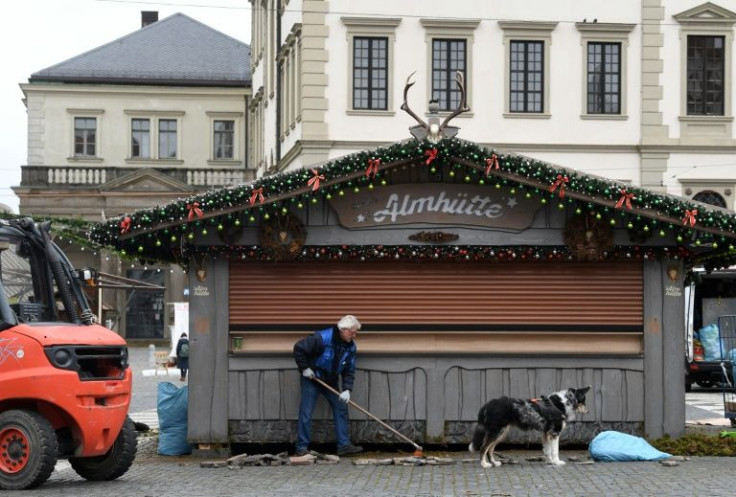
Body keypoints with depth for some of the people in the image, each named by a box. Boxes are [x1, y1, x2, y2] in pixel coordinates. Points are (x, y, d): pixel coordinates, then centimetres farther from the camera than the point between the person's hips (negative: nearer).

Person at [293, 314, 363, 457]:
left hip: (331, 382, 6)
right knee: (306, 413, -6)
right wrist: (304, 368, -19)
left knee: (341, 409, 1)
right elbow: (299, 348, -23)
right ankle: (302, 447, 1)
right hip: (311, 379, -6)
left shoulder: (350, 347, -6)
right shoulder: (322, 338, -27)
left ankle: (344, 445, 4)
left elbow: (349, 370, -4)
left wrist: (347, 389, -17)